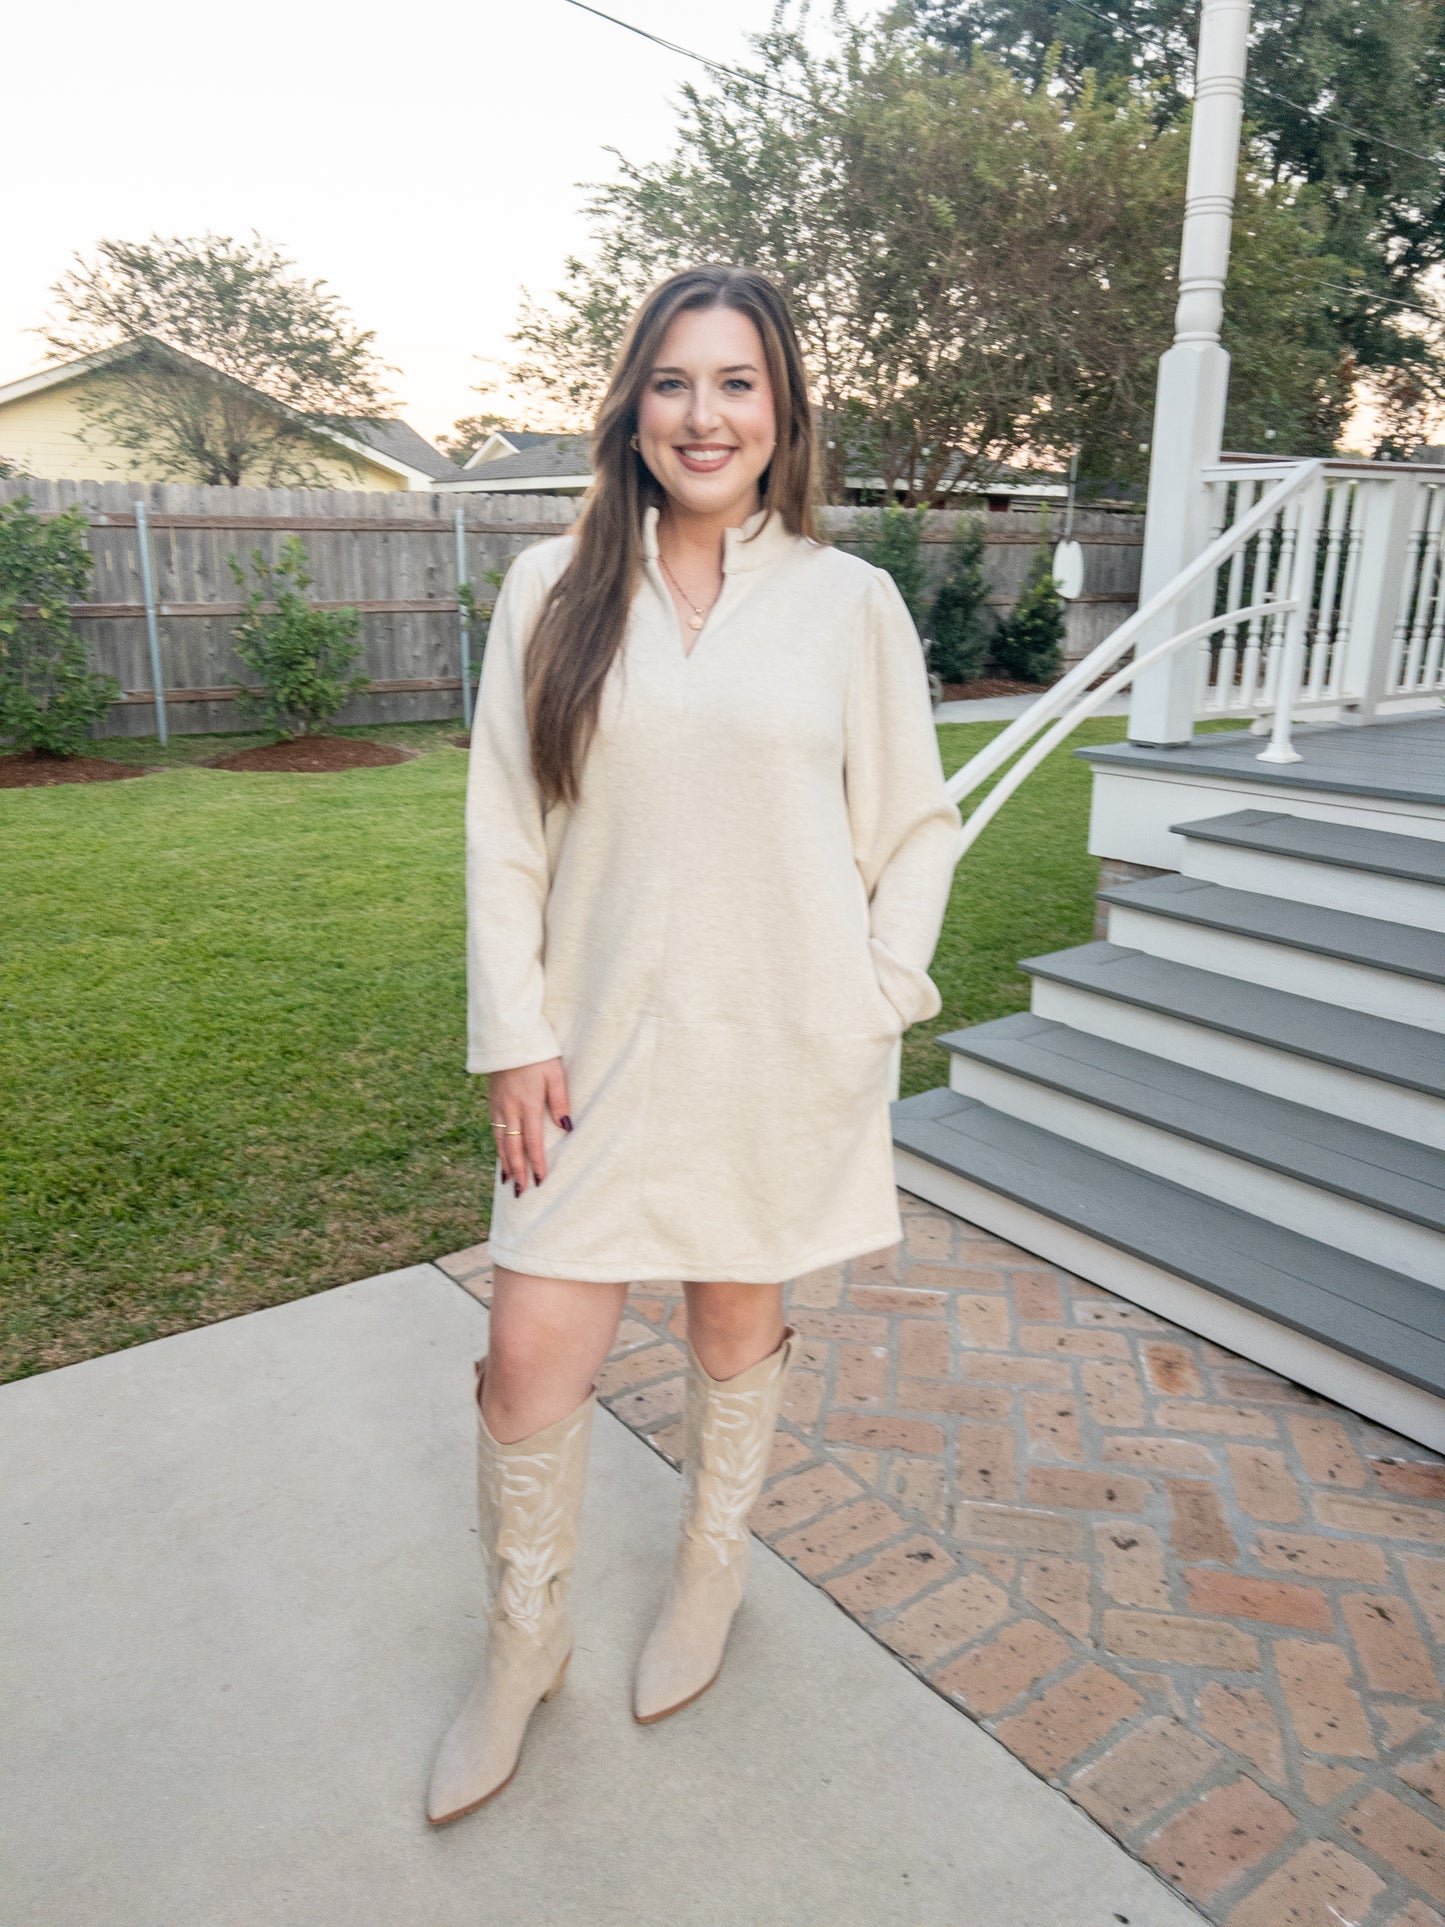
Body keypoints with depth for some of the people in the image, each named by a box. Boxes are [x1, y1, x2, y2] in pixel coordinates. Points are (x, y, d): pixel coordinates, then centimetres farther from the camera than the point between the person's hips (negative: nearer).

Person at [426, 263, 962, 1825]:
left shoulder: (849, 600, 0)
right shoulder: (553, 592, 1)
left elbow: (915, 828, 5)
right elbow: (503, 833, 0)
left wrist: (878, 1000, -3)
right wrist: (514, 1037, -5)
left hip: (784, 1048, 0)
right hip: (605, 1041, 1)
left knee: (738, 1321, 15)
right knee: (532, 1353, 2)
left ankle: (708, 1576, 44)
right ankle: (521, 1648, 30)